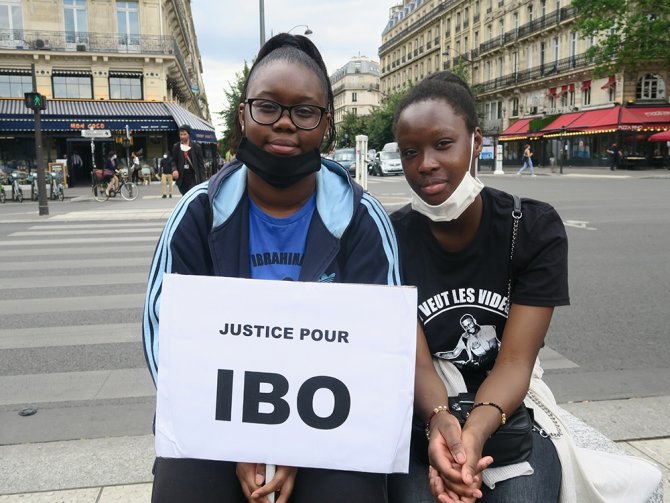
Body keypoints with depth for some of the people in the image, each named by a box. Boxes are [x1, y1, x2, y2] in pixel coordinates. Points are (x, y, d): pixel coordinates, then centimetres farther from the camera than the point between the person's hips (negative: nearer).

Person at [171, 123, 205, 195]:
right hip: (182, 177, 3)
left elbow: (201, 163, 1)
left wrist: (202, 179, -4)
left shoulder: (196, 146, 0)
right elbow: (174, 161, 12)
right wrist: (174, 169, -10)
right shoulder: (176, 147, 7)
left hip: (193, 177, -3)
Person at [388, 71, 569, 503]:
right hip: (423, 414, 0)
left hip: (508, 412, 1)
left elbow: (515, 360, -15)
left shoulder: (536, 228, -8)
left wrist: (476, 430, -34)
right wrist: (440, 421, -34)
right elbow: (416, 361, -13)